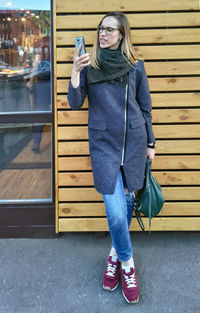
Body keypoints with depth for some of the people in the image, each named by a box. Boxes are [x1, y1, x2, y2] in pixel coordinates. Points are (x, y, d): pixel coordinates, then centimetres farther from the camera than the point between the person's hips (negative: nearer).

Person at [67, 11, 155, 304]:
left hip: (133, 142, 2)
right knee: (115, 212, -8)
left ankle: (115, 252, 34)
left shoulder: (135, 65, 4)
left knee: (127, 199, 10)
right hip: (103, 144, -2)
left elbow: (145, 107, 9)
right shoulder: (90, 65, 2)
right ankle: (127, 263, 16)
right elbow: (75, 104, -3)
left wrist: (150, 143, 10)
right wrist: (75, 73, -18)